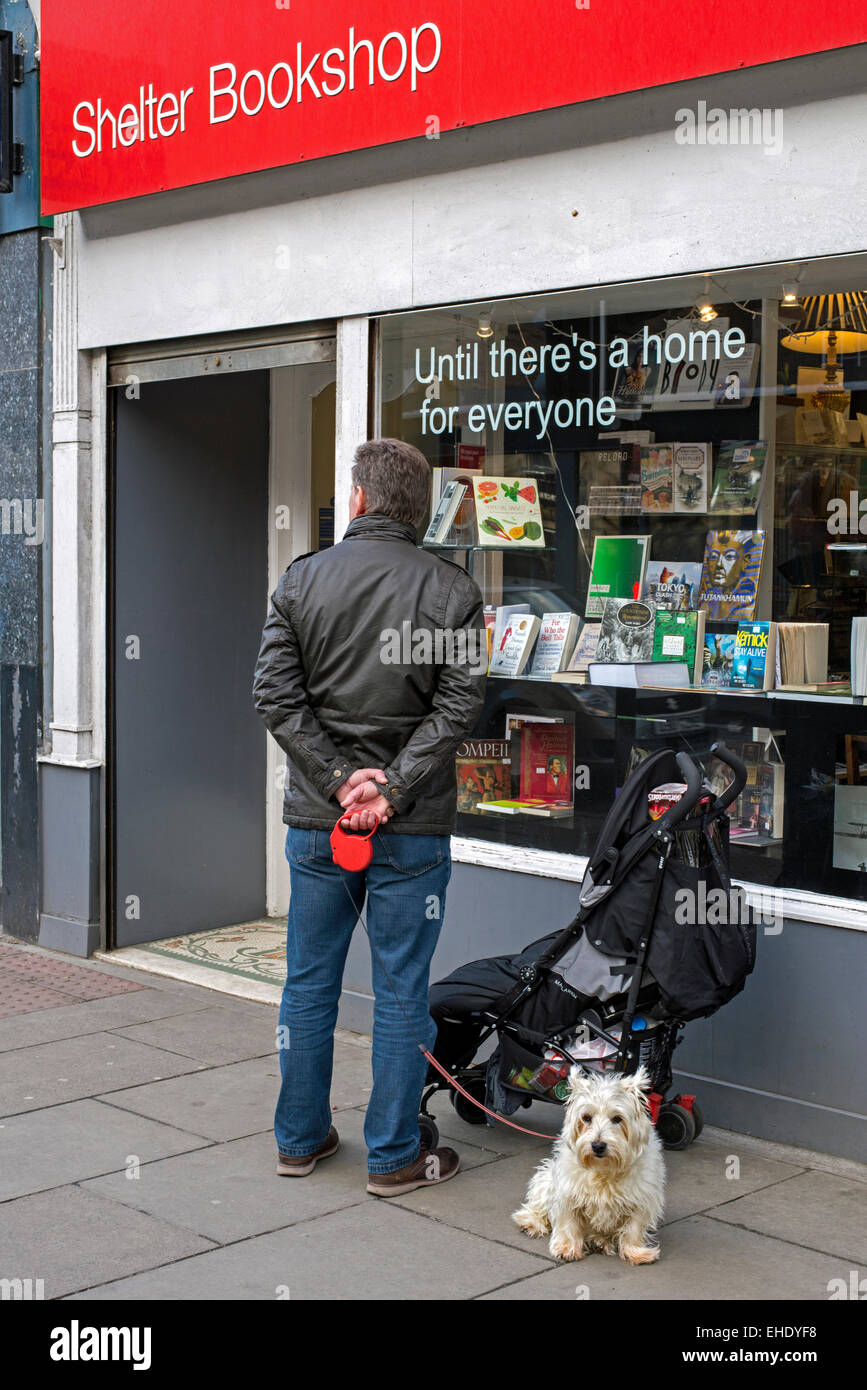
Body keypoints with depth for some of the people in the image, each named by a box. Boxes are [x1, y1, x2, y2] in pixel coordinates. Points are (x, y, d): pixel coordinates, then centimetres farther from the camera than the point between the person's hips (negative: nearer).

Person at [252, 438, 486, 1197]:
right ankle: (394, 1155, 15)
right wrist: (394, 790, -12)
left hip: (316, 819, 2)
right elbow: (460, 702, -12)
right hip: (413, 827, -2)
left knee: (308, 983, 14)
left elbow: (275, 694, -5)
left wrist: (338, 779, -7)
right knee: (401, 992, 7)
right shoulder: (452, 589, -4)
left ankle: (301, 1137, 26)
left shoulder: (302, 579, 1)